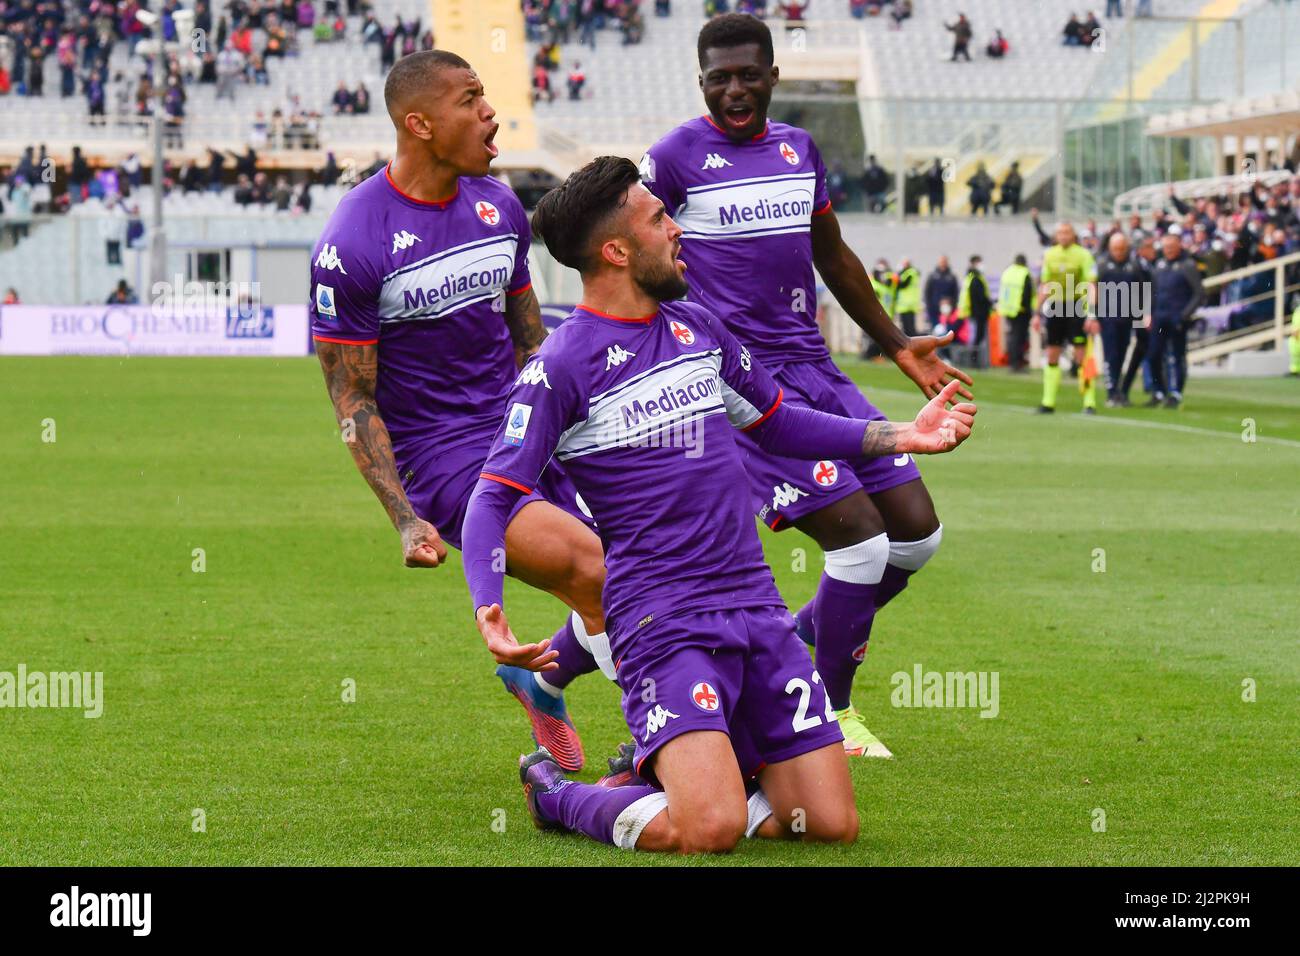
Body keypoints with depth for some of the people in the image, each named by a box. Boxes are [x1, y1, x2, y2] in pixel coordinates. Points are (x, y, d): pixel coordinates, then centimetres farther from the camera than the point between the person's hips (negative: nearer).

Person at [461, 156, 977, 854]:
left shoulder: (697, 326, 14)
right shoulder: (562, 364, -6)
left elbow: (776, 423, 28)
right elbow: (494, 497, -10)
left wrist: (899, 437, 19)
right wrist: (487, 606, -28)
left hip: (756, 607, 7)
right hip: (662, 622, -6)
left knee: (832, 824, -2)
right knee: (710, 833, -24)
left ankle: (669, 770, 20)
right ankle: (554, 795, 4)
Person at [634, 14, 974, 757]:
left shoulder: (800, 149, 12)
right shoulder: (677, 157, -6)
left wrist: (898, 346, 27)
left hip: (813, 367, 7)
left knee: (917, 532, 3)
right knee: (860, 538, -15)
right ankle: (832, 714, 4)